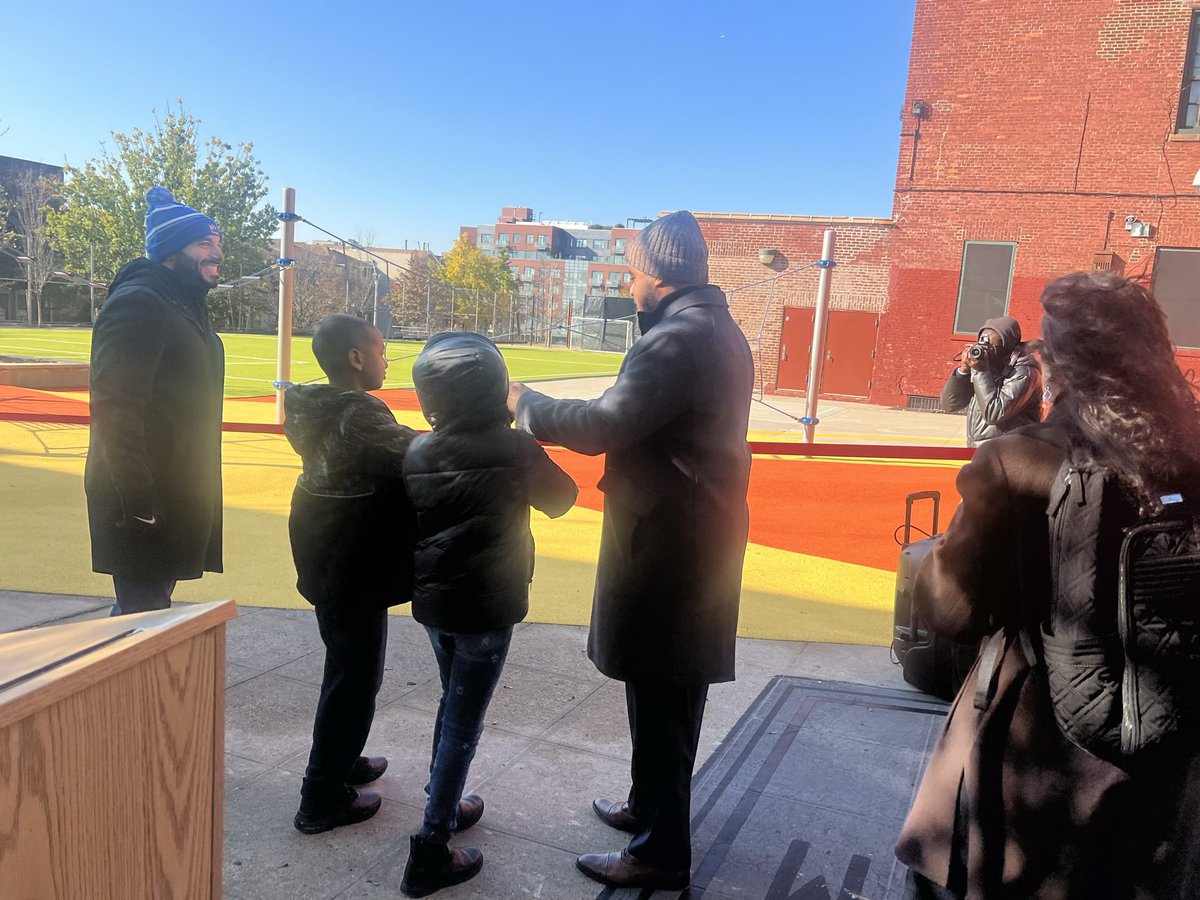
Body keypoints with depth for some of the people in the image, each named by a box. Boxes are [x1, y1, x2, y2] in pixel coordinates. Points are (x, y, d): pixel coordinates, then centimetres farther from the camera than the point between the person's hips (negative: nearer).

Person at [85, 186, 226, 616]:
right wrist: (139, 502, -24)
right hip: (142, 502, -9)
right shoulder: (137, 304, -15)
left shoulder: (189, 306, 14)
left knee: (149, 603, 19)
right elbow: (114, 409, -22)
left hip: (178, 495, 9)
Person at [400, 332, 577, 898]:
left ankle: (444, 805, 40)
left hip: (432, 601, 5)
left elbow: (406, 524, 6)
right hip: (486, 608, -5)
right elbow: (560, 499, 0)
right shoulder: (513, 448, -16)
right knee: (463, 722, 4)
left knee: (453, 702, 25)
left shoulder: (417, 452, -3)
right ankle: (430, 854, 12)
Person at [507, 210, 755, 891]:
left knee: (659, 699, 3)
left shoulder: (678, 337, -20)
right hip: (697, 537, 10)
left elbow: (605, 424, -24)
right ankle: (650, 806, 39)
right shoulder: (719, 330, 13)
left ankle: (661, 853, 18)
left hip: (666, 546, -10)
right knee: (670, 693, 21)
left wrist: (526, 403, -9)